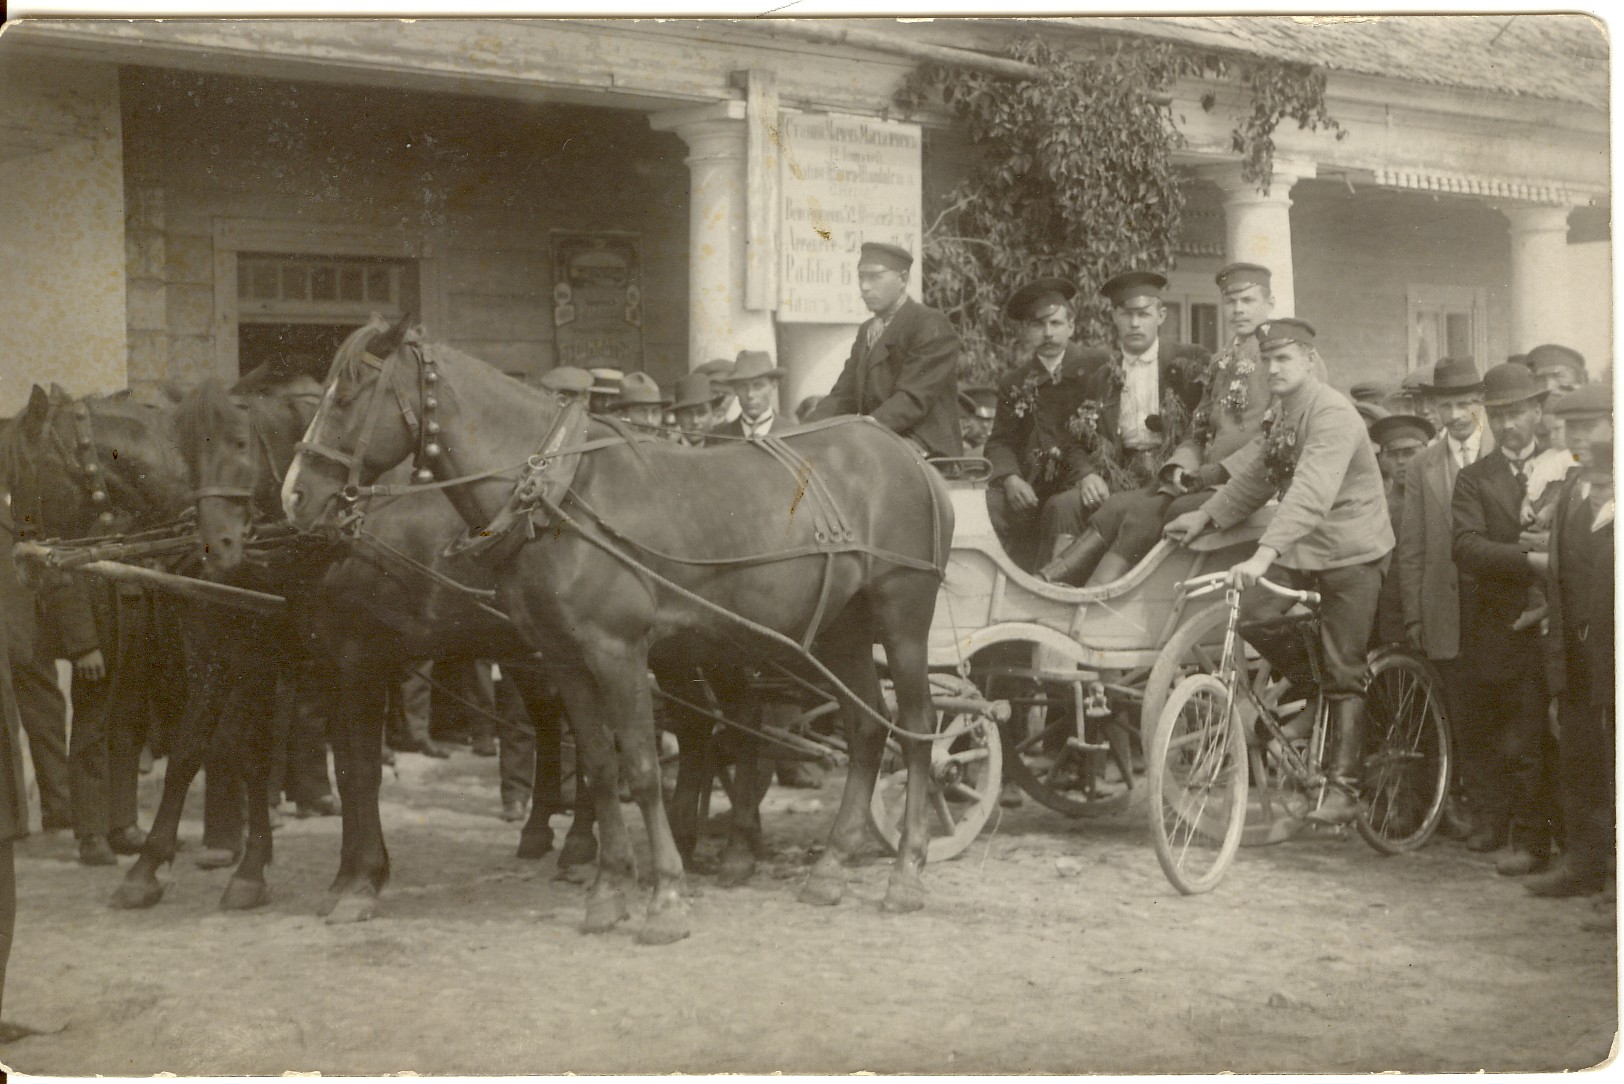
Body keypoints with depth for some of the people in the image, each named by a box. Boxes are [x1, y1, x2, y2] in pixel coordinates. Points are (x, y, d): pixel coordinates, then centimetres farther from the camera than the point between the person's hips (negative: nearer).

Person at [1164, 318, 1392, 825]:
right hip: (1300, 551, 8)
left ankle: (1344, 787, 3)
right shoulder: (1280, 413, 8)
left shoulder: (1332, 413, -21)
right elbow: (1256, 475, 15)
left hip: (1349, 554, -8)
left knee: (1343, 674, -4)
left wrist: (1264, 553, -44)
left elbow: (1311, 493, -34)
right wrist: (1206, 514, 3)